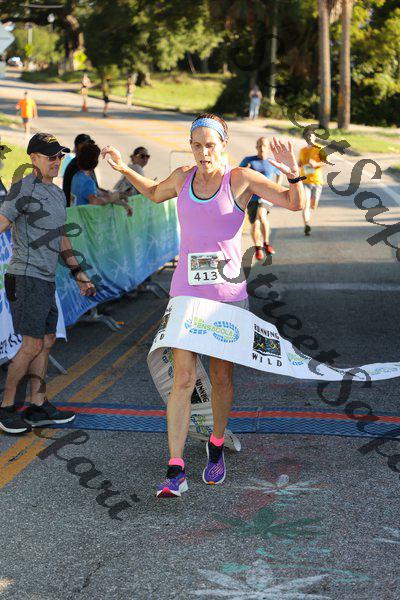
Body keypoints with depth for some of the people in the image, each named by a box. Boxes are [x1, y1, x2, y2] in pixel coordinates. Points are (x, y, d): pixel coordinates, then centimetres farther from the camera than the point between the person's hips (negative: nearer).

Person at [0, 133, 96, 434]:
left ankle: (38, 407, 17)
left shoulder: (57, 194, 17)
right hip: (27, 276, -9)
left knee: (47, 342, 11)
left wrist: (78, 273, 23)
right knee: (33, 345, -8)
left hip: (46, 279, 9)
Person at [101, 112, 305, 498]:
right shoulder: (183, 177, 5)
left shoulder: (240, 178, -5)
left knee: (221, 377, 11)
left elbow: (295, 203, -8)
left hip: (228, 294, -1)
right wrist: (123, 169, 18)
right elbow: (155, 193, 28)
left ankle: (216, 446, 35)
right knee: (183, 379, -8)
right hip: (185, 293, 2)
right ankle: (175, 471, -8)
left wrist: (293, 173, -26)